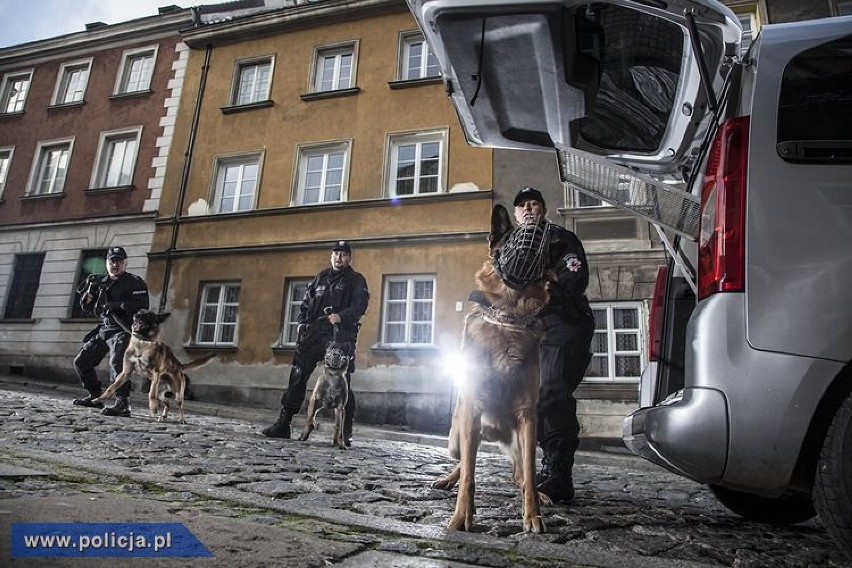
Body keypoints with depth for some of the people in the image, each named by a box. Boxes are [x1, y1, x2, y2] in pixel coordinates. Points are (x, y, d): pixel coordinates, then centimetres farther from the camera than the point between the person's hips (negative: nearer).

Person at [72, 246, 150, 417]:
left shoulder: (134, 282, -7)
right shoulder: (102, 281, 14)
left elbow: (142, 306, -19)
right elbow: (86, 307, 15)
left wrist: (118, 305, -23)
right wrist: (90, 291, -3)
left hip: (122, 330, -8)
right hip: (104, 329, 8)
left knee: (116, 363, -27)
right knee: (81, 362, 13)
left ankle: (123, 404, -29)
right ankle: (95, 397, 27)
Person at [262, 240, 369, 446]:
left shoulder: (356, 280, 6)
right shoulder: (320, 277, 21)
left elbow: (360, 305, -9)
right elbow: (305, 303, 23)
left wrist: (341, 316, -26)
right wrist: (301, 323, 7)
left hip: (340, 337, -4)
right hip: (314, 334, 5)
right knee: (297, 377, 1)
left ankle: (345, 434, 0)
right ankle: (283, 424, 9)